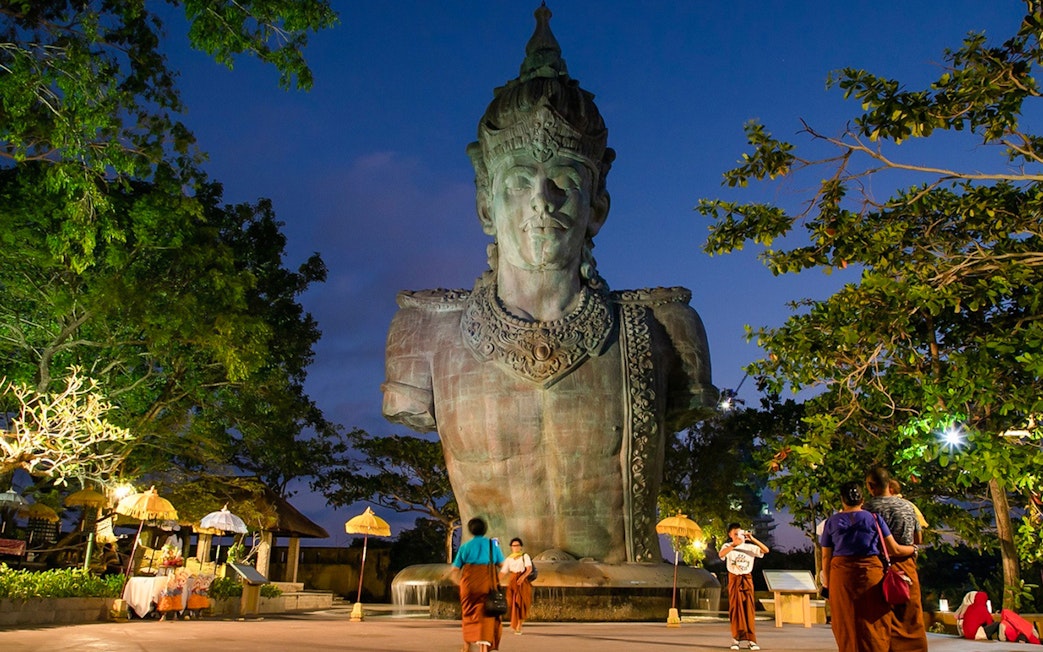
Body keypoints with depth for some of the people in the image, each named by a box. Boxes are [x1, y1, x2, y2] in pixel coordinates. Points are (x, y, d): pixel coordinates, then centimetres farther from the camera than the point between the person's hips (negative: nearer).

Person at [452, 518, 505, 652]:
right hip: (487, 581, -1)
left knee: (469, 612, 18)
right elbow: (502, 564, 4)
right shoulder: (493, 544, 7)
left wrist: (459, 581, 22)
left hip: (469, 581, 1)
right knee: (485, 614, 1)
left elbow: (455, 568, 4)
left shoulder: (465, 546, 5)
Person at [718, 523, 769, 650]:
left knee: (749, 608, -2)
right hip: (734, 579, -1)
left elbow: (766, 550, -10)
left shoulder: (750, 547, 3)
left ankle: (751, 639, 2)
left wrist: (753, 539, -20)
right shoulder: (727, 546, -2)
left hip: (747, 579, 1)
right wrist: (734, 544, -37)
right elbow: (721, 554, -24)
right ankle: (736, 639, 2)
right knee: (735, 608, -3)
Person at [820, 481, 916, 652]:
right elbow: (894, 549, 1)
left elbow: (826, 556, 3)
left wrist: (826, 583, 11)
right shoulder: (874, 518, 2)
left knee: (846, 624, 9)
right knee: (873, 624, 7)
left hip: (841, 575, 1)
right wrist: (913, 549, 20)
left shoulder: (832, 522, 5)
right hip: (870, 573, -1)